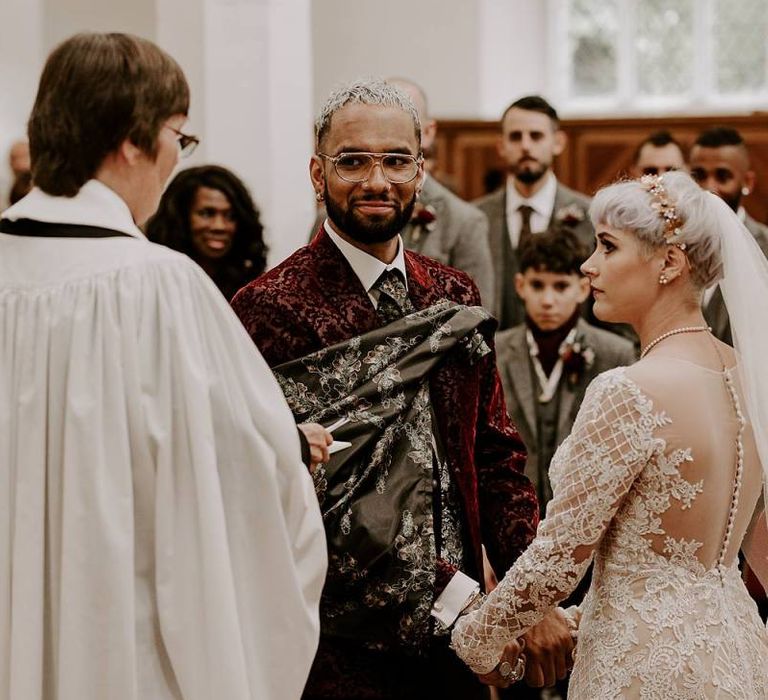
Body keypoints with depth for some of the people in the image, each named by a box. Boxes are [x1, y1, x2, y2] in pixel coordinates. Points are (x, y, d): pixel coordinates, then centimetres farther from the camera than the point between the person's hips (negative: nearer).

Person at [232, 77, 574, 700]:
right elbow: (299, 495, -17)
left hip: (454, 627, 6)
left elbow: (495, 455, 10)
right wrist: (454, 596, -18)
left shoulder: (455, 298, 8)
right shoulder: (271, 309, -12)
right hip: (338, 644, -6)